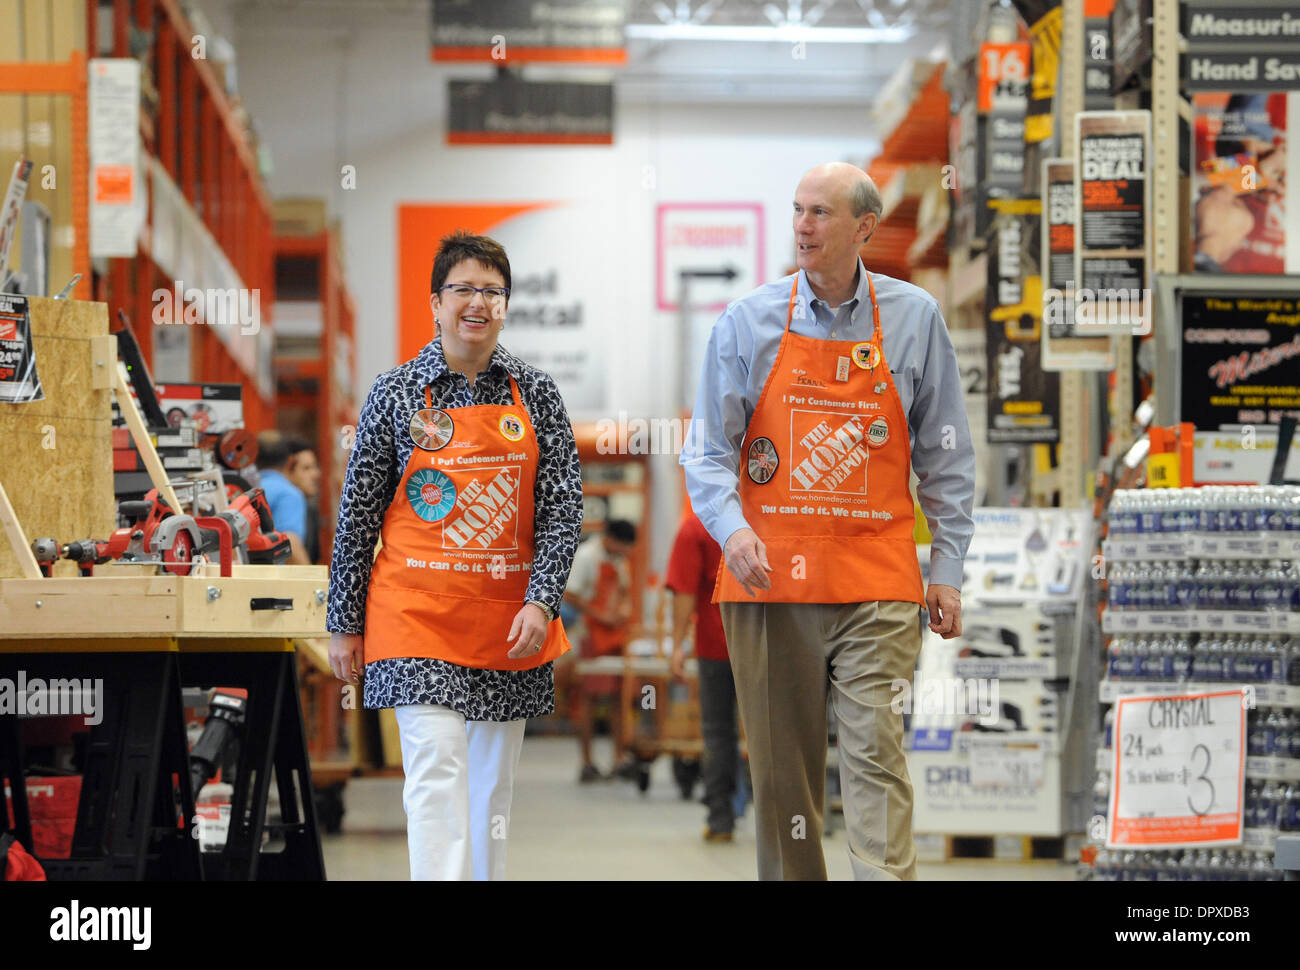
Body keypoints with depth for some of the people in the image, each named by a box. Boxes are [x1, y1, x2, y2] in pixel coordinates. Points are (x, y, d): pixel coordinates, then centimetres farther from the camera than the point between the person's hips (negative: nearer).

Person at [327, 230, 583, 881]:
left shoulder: (535, 395, 6)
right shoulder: (396, 393, -1)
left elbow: (563, 506, 3)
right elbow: (357, 513, 3)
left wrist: (541, 601, -10)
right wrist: (344, 624, 2)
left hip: (508, 620, 3)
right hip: (417, 610, -3)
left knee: (491, 778, 11)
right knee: (436, 765, -16)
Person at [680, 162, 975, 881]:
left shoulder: (913, 318, 6)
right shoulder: (747, 322, 5)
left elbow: (945, 456, 10)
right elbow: (707, 451, 4)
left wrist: (947, 568, 5)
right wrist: (731, 528, -15)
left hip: (877, 581, -1)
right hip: (769, 576, 1)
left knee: (873, 750, -11)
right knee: (782, 764, 5)